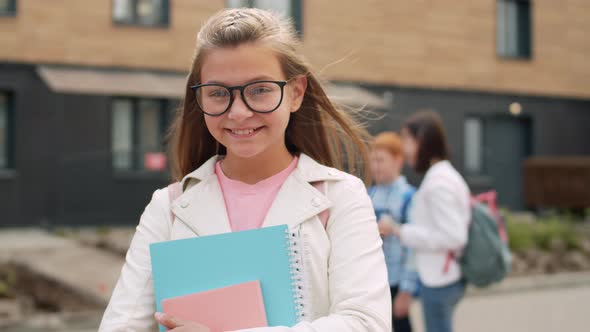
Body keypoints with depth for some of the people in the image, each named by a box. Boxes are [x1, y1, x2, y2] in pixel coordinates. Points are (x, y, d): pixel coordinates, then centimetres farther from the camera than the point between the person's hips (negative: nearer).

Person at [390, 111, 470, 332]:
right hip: (445, 276, 10)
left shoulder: (437, 182, -18)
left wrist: (405, 233, -16)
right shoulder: (446, 175, 11)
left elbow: (453, 236, -22)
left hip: (438, 280, -10)